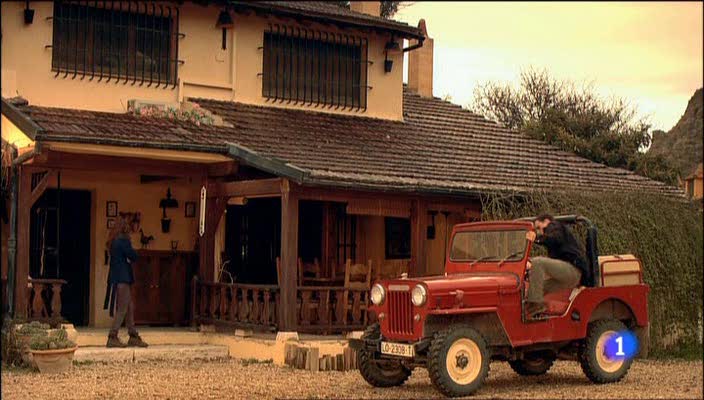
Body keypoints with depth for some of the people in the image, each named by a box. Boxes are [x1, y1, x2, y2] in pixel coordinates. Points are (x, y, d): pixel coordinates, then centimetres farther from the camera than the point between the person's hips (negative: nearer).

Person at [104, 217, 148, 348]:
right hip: (122, 278, -10)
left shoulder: (114, 241, 15)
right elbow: (133, 256, -11)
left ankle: (133, 337, 17)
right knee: (122, 309, -6)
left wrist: (128, 259, 3)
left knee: (130, 308, 13)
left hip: (117, 278, 10)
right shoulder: (123, 241, -14)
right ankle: (112, 338, -6)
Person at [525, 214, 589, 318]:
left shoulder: (555, 226, 8)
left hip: (572, 267, -10)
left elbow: (555, 238, -19)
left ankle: (535, 303, -28)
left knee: (537, 262, -24)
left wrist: (537, 237, -34)